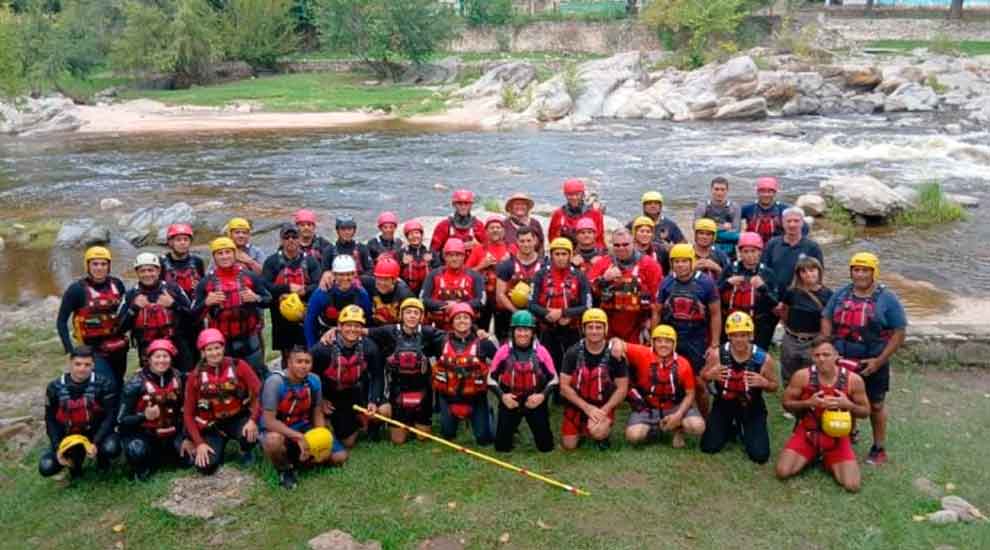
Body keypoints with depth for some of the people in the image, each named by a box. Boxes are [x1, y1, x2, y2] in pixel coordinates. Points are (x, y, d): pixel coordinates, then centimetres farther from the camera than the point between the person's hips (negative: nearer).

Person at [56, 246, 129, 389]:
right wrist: (70, 350, -14)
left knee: (119, 387, 15)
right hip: (94, 350, -5)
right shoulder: (77, 289, -11)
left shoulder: (117, 284, 1)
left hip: (119, 348, 5)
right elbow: (61, 321, -8)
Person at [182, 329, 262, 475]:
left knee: (249, 434, -36)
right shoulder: (195, 376, -5)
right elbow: (188, 413, -1)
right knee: (205, 467, -18)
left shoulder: (238, 366, -9)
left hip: (239, 419, -1)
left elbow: (259, 393, -15)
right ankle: (217, 451, 19)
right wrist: (199, 443, -11)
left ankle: (246, 452, 3)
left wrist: (253, 420, -30)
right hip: (212, 425, 1)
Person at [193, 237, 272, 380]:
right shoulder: (206, 283, 2)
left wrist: (256, 298, -15)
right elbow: (195, 313, 3)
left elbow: (269, 300, 5)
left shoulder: (250, 276, 2)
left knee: (258, 375, 9)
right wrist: (206, 302, -16)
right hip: (221, 342, 0)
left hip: (249, 339, 0)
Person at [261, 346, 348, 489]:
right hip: (279, 430, -5)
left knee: (340, 456, -5)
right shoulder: (275, 382, -25)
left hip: (304, 428, 5)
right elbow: (269, 421, -27)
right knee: (273, 440, -41)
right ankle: (284, 469, -8)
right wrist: (298, 437, -32)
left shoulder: (314, 380, -9)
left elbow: (318, 414, 2)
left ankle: (298, 459, 14)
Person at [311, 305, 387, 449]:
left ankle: (359, 418, 12)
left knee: (385, 410, -22)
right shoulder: (323, 349, -22)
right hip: (333, 396, -2)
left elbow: (378, 376, -8)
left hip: (359, 391, 2)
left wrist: (373, 401, -18)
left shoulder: (369, 347, -16)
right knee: (348, 443, -1)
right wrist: (319, 400, -9)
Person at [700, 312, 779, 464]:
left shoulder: (763, 358, -19)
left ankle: (744, 432, 26)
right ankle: (731, 429, 29)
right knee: (708, 447, -3)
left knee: (760, 455, -8)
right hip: (724, 404, 1)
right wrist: (711, 375, -26)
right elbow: (703, 376, -1)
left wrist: (764, 383, -28)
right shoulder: (717, 355, -18)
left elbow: (774, 385, -3)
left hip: (751, 408, -1)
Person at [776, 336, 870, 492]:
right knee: (783, 472, -16)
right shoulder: (802, 376, -14)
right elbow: (787, 403, -3)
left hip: (837, 437, 0)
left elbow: (865, 412, 0)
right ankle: (812, 456, 16)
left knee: (852, 485, -16)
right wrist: (809, 403, -21)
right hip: (807, 433, 0)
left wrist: (848, 405, -22)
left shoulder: (853, 379, -12)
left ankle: (828, 462, 17)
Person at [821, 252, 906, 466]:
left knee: (875, 406, 10)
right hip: (841, 361, 3)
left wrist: (879, 361, -14)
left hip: (872, 364, -3)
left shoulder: (887, 298, -8)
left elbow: (899, 333, -8)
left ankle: (879, 449, 24)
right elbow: (826, 320, 9)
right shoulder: (840, 294, 4)